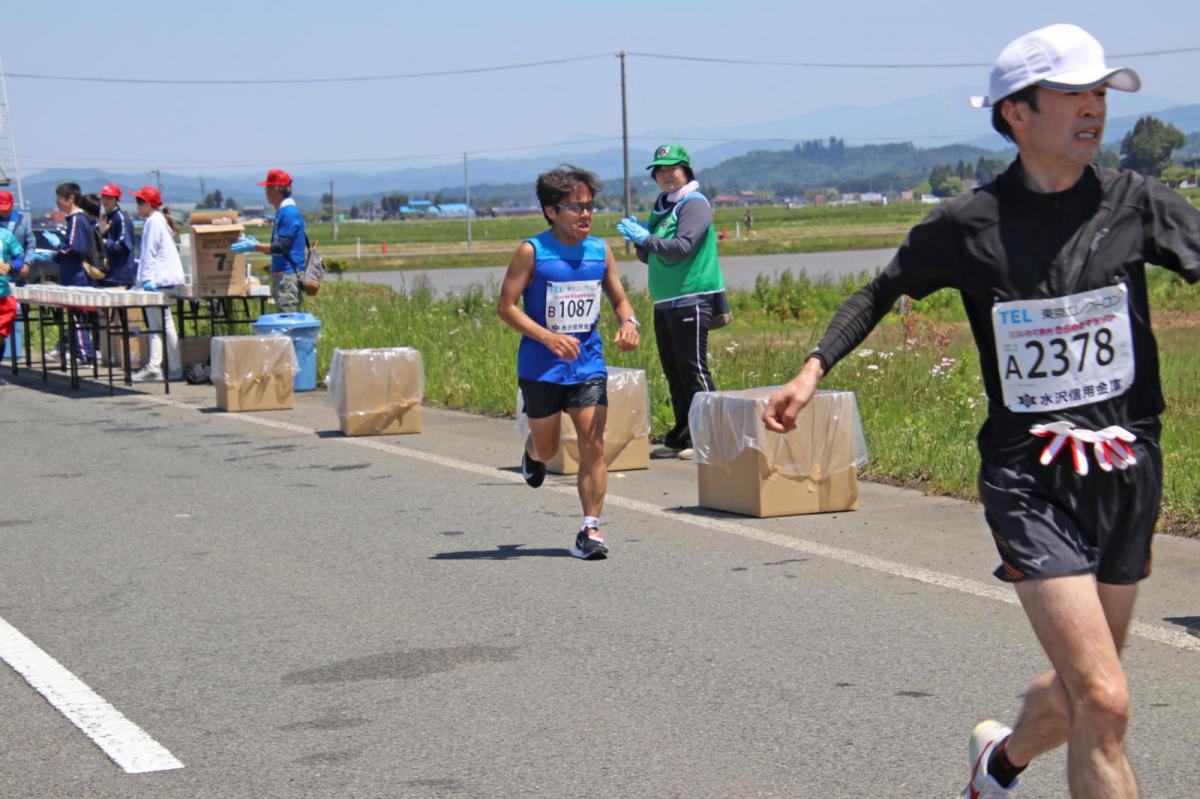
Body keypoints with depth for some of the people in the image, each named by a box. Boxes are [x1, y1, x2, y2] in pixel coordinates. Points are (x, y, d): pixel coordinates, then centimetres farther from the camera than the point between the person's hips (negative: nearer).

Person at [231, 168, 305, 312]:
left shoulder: (289, 213, -15)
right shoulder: (282, 212, 16)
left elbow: (281, 248, -19)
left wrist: (254, 247, -15)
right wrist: (256, 244, 20)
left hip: (289, 274, -10)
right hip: (281, 274, 10)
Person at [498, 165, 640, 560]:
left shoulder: (600, 251, 2)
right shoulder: (532, 252, -10)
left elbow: (619, 298, 14)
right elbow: (506, 306, -10)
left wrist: (629, 323, -10)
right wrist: (548, 337, -22)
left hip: (588, 365, 2)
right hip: (541, 368, -2)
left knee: (593, 445, -9)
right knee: (547, 449, 12)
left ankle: (590, 529, -2)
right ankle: (532, 453, 50)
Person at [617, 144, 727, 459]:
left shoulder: (695, 204, -8)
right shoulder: (660, 207, 17)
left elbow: (681, 247, -19)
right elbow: (650, 256, 20)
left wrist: (645, 237, -16)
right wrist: (639, 240, 0)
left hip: (692, 300, -9)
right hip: (664, 303, 9)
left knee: (693, 370, -9)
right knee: (673, 373, 11)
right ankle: (681, 437, 17)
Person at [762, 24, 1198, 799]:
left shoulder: (1137, 202, 0)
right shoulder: (969, 224, -4)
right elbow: (883, 292, 12)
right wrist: (814, 370, 4)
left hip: (1126, 474, 4)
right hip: (1030, 480, -3)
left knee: (1078, 692, 17)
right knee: (1103, 703, -15)